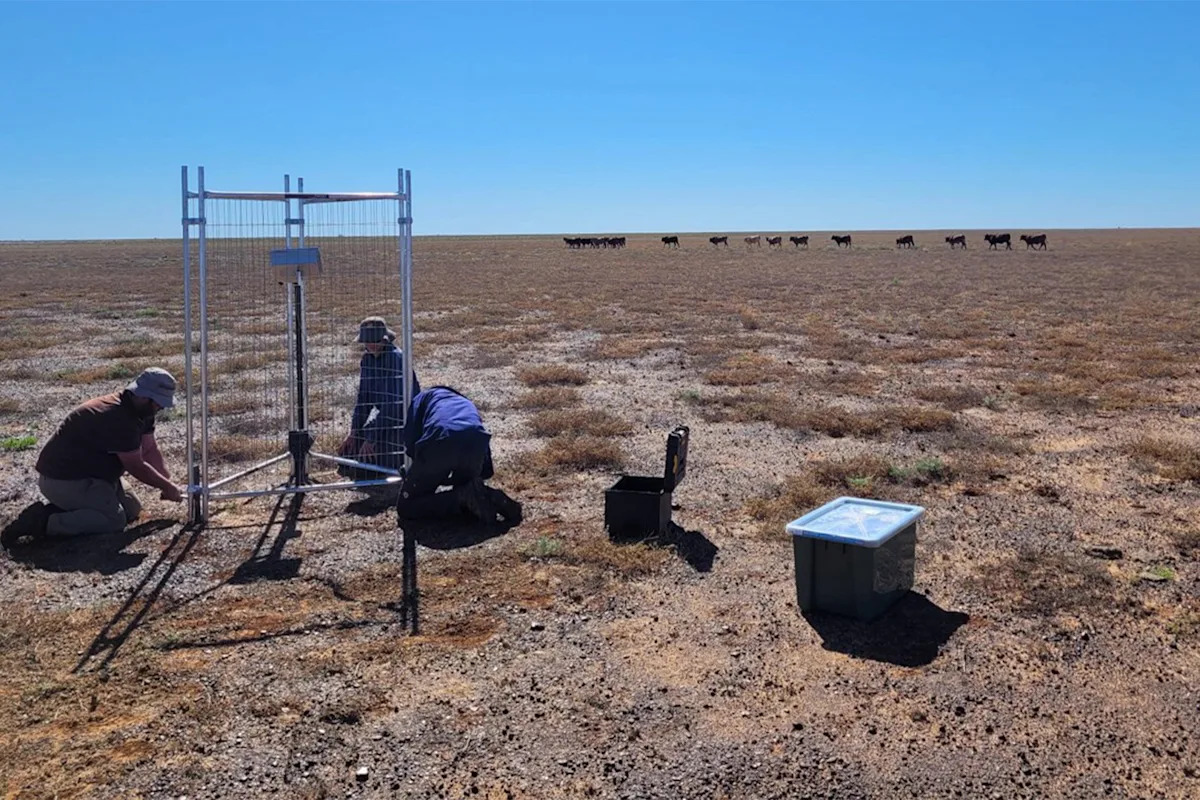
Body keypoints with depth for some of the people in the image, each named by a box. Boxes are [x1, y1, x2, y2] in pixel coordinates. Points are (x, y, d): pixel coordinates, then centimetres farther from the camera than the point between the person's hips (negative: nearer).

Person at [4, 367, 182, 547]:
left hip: (89, 473, 11)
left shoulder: (141, 412, 2)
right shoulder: (118, 419, -29)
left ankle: (63, 509, 9)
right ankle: (44, 521, -14)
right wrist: (167, 487, -9)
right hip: (63, 480, -11)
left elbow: (150, 450, 7)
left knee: (132, 509, 8)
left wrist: (168, 482, -1)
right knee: (115, 519, -21)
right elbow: (136, 466, -21)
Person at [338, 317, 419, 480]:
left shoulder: (396, 358, -25)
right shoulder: (367, 359, 0)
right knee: (350, 450, 6)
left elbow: (390, 402, -26)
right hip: (384, 415, 8)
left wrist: (372, 439, -25)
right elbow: (364, 398, 3)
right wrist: (353, 433, -4)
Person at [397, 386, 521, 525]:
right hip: (476, 442, 4)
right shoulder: (468, 405, 43)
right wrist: (447, 480, 45)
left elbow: (410, 442, 15)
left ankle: (463, 497, -5)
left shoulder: (425, 397, 36)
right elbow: (487, 470, 35)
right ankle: (491, 498, 1)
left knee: (405, 508, 13)